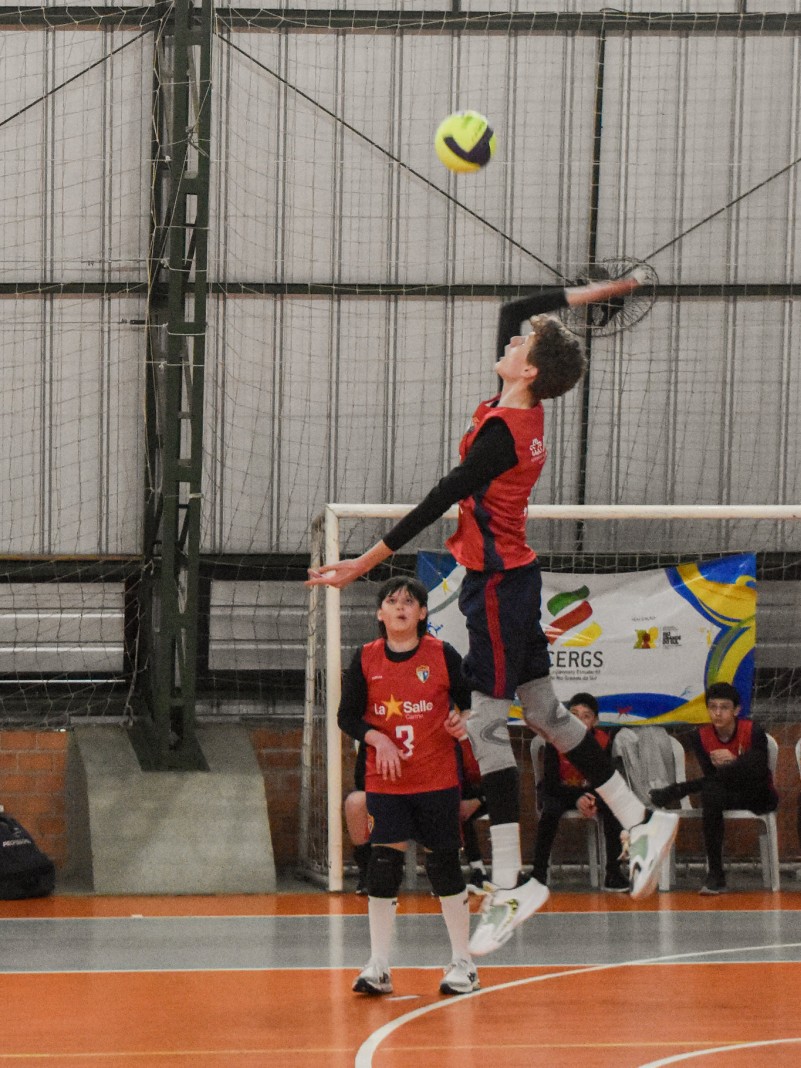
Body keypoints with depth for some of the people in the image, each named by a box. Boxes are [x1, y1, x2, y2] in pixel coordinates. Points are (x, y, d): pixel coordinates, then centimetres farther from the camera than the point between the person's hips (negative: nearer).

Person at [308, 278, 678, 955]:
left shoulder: (501, 433, -20)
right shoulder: (525, 413, 4)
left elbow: (438, 503, -21)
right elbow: (515, 312, 19)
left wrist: (365, 563, -18)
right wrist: (589, 293, 20)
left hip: (497, 583, -9)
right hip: (514, 576, 9)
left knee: (487, 726, -8)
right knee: (543, 711, 17)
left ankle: (510, 887, -9)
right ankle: (642, 823, 25)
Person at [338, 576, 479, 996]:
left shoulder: (442, 654, -2)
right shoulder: (366, 659, 1)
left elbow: (470, 704, 4)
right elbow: (347, 716, 4)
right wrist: (377, 739, -13)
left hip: (437, 780, -1)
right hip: (385, 782, 1)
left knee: (445, 867, 3)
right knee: (382, 867, -5)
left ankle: (463, 963, 15)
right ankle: (378, 968, 2)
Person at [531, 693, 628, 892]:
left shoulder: (602, 741, -12)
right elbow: (550, 783, -20)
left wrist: (593, 801, -31)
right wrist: (577, 799, -34)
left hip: (590, 792, 2)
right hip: (558, 793, -2)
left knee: (613, 810, -27)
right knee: (550, 811, -35)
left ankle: (613, 872, -22)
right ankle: (539, 871, -28)